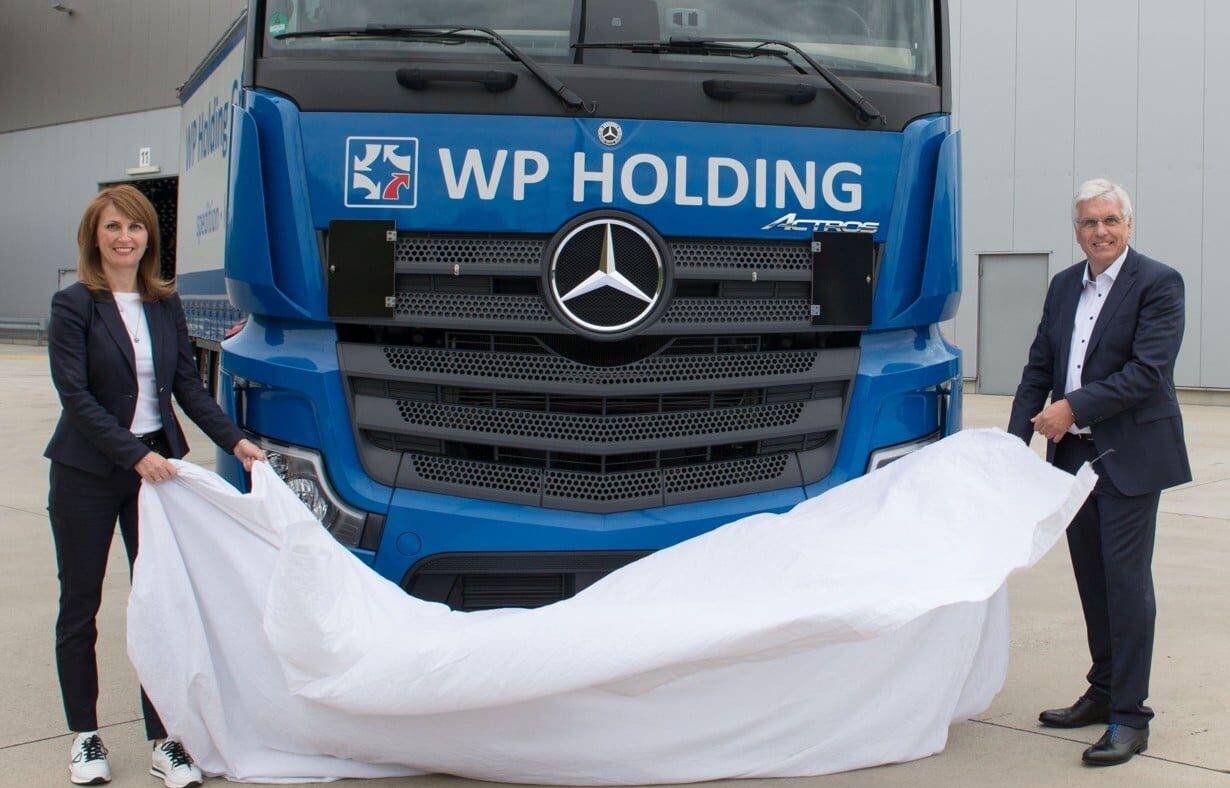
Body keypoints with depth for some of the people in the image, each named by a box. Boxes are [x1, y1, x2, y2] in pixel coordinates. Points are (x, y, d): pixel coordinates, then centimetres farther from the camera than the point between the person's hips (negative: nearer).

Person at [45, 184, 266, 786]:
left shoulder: (165, 304, 6)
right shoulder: (74, 305, -8)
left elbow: (187, 383, 7)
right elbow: (75, 396, -14)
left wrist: (233, 440, -5)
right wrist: (135, 456, -21)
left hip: (157, 463, 4)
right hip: (87, 474, -3)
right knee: (80, 605, 9)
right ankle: (84, 736, 23)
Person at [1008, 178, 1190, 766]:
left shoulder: (1157, 283, -8)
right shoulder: (1063, 286, 12)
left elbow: (1149, 371, -17)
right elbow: (1038, 369, 12)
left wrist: (1073, 407, -18)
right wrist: (1017, 441, 2)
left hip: (1130, 454, -6)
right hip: (1075, 452, 7)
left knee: (1126, 575, -5)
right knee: (1092, 577, 13)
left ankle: (1130, 717, 2)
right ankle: (1103, 692, 27)